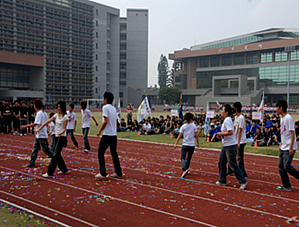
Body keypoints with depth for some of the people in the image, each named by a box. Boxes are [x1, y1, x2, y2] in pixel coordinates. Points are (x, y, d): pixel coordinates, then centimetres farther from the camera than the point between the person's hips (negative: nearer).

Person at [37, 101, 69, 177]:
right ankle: (64, 169, 25)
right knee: (57, 154, 11)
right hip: (56, 136, 7)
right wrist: (39, 129, 2)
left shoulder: (65, 117, -10)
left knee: (56, 154, -8)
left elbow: (64, 129, -11)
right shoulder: (56, 115, 7)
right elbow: (47, 122, 7)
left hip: (62, 137, -7)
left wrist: (60, 133, -30)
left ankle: (50, 173, -8)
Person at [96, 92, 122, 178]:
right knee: (114, 153, 14)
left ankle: (103, 173, -5)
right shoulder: (114, 108, 13)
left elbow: (105, 121, -17)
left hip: (107, 135, -7)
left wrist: (99, 131, -9)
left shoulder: (105, 107, -10)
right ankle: (118, 172, 17)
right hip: (114, 135, 7)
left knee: (100, 153, 0)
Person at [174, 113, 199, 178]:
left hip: (185, 145, -2)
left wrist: (176, 144, 0)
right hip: (192, 145, 2)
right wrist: (198, 143, 13)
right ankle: (186, 169, 21)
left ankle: (184, 170, -23)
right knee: (189, 158, 16)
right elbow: (196, 135, 2)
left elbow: (179, 136, -6)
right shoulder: (194, 126, -1)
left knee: (182, 158, -3)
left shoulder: (183, 126, -3)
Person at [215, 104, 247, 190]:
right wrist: (220, 134, 8)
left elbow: (230, 132, -28)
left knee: (232, 164, -4)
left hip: (230, 146, -10)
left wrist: (220, 133, -17)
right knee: (221, 162, 13)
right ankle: (222, 181, 21)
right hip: (226, 145, 10)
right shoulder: (226, 120, 13)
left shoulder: (227, 120, -18)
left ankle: (243, 181, 5)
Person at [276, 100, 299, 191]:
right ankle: (286, 186, 14)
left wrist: (291, 147, -20)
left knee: (287, 167, -11)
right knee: (281, 166, 7)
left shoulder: (288, 118, -15)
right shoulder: (282, 118, 13)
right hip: (283, 148, 9)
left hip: (289, 148, -9)